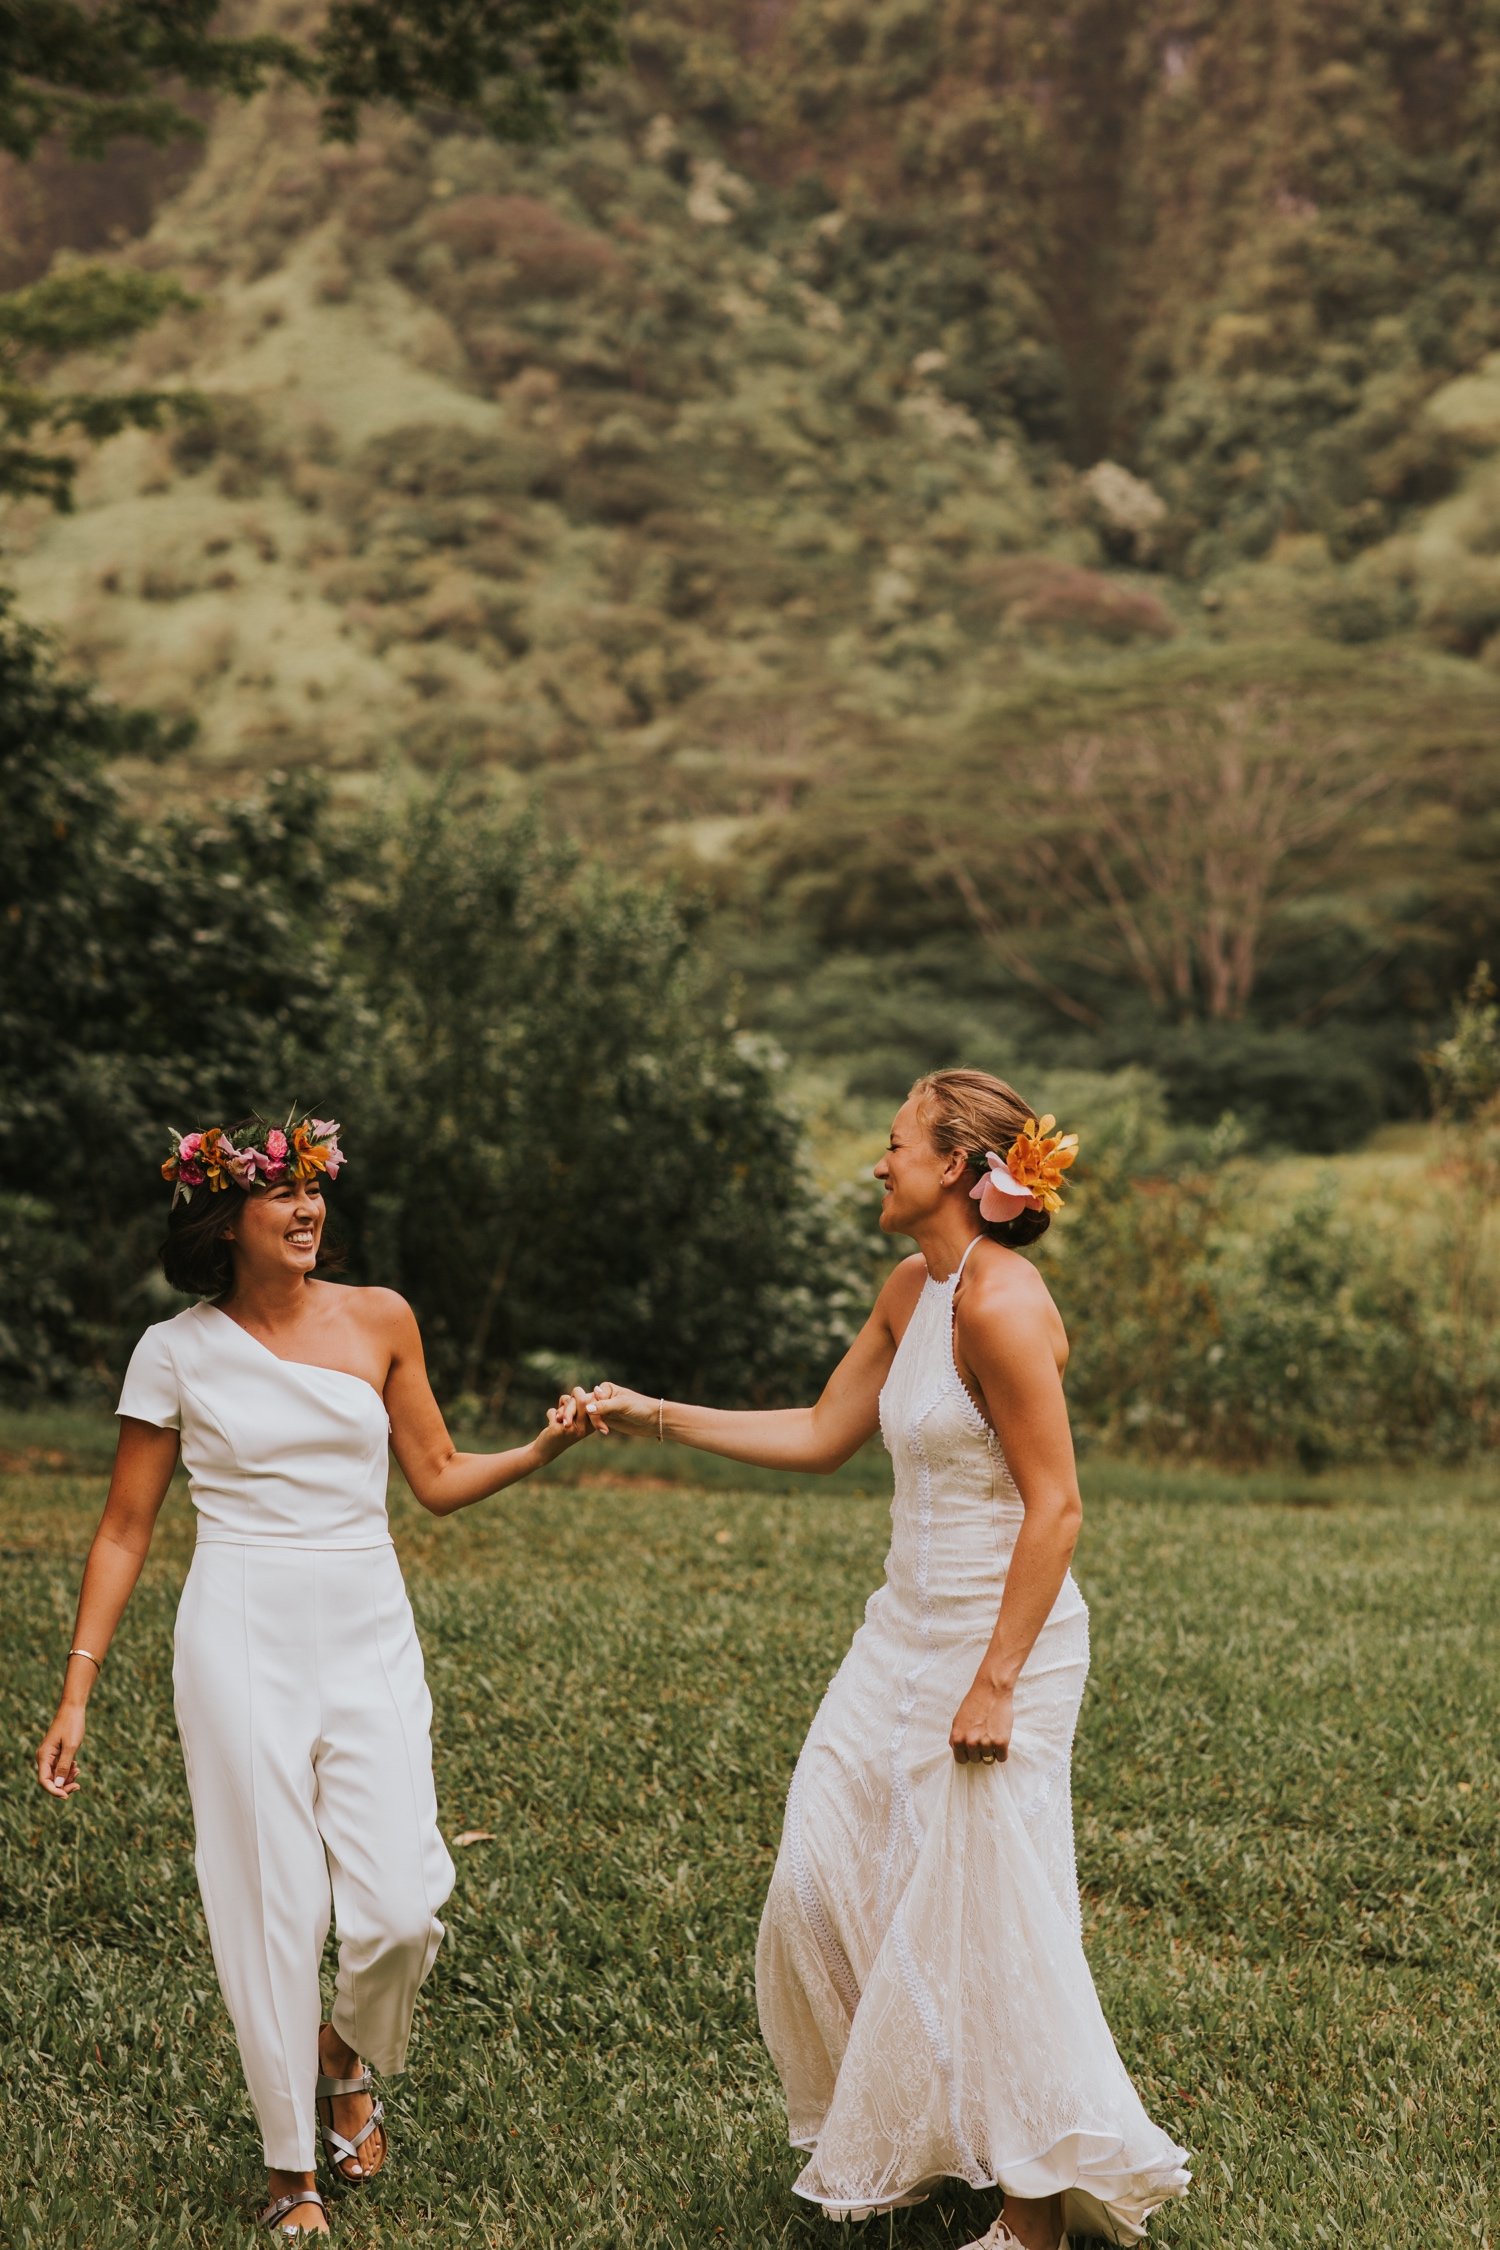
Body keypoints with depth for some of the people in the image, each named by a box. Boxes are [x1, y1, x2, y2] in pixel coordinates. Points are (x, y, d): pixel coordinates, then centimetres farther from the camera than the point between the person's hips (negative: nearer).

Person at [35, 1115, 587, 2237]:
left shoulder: (378, 1319, 5)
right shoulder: (177, 1351, 0)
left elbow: (439, 1479, 11)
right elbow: (126, 1529, 5)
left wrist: (545, 1447, -6)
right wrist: (76, 1693, 1)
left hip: (370, 1637, 2)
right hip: (243, 1640, -2)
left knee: (402, 1907, -7)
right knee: (272, 1905, -1)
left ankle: (344, 2053, 26)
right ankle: (294, 2167, 16)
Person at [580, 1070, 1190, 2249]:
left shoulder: (999, 1303, -20)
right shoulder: (911, 1292, 9)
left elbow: (1055, 1507, -21)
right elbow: (820, 1436, 18)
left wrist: (996, 1683, -21)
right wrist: (654, 1415, 17)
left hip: (1000, 1635, -9)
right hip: (906, 1627, 9)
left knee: (981, 1917, -2)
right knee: (826, 1883, 11)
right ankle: (899, 2145, 29)